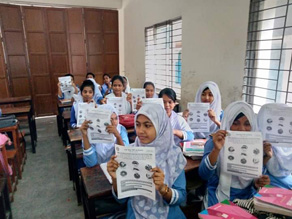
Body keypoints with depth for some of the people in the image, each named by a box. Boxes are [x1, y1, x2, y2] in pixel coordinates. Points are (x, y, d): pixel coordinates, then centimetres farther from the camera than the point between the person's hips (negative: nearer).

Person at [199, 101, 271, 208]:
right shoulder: (214, 142, -8)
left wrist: (257, 183, -12)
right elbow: (203, 174, -20)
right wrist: (216, 150, -33)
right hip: (220, 200, -3)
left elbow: (253, 181, 11)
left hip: (248, 198, 4)